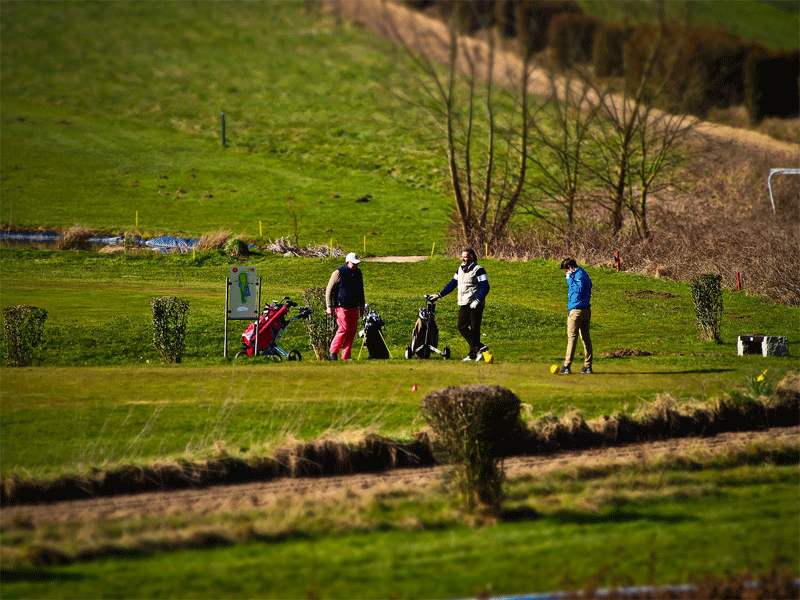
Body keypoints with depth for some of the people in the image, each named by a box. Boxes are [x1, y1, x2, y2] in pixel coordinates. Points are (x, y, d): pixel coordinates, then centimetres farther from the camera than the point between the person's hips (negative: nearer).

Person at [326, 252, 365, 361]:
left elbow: (360, 291, 25)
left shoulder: (358, 273, 13)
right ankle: (333, 351, 3)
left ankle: (346, 356, 6)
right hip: (341, 306, -6)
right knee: (344, 328, -14)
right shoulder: (339, 273, -6)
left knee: (352, 331, 0)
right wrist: (329, 306, -8)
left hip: (354, 308, 6)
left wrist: (362, 307, 24)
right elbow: (329, 290, -4)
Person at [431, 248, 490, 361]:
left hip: (475, 305, -7)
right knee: (462, 327, -4)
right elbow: (452, 284, 23)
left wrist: (477, 301, -22)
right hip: (464, 305, 7)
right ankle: (479, 348, -1)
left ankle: (473, 354, -4)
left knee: (474, 329, -6)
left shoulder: (478, 270, -7)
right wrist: (439, 295, 19)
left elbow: (485, 288, -12)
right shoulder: (461, 269, 15)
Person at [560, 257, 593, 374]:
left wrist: (570, 279, -16)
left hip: (576, 310, -10)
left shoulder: (579, 275, -13)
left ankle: (567, 366, -11)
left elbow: (578, 289, -22)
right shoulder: (584, 274, 17)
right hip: (586, 310, 10)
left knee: (571, 338, -8)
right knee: (586, 338, 10)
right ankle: (588, 366, 10)